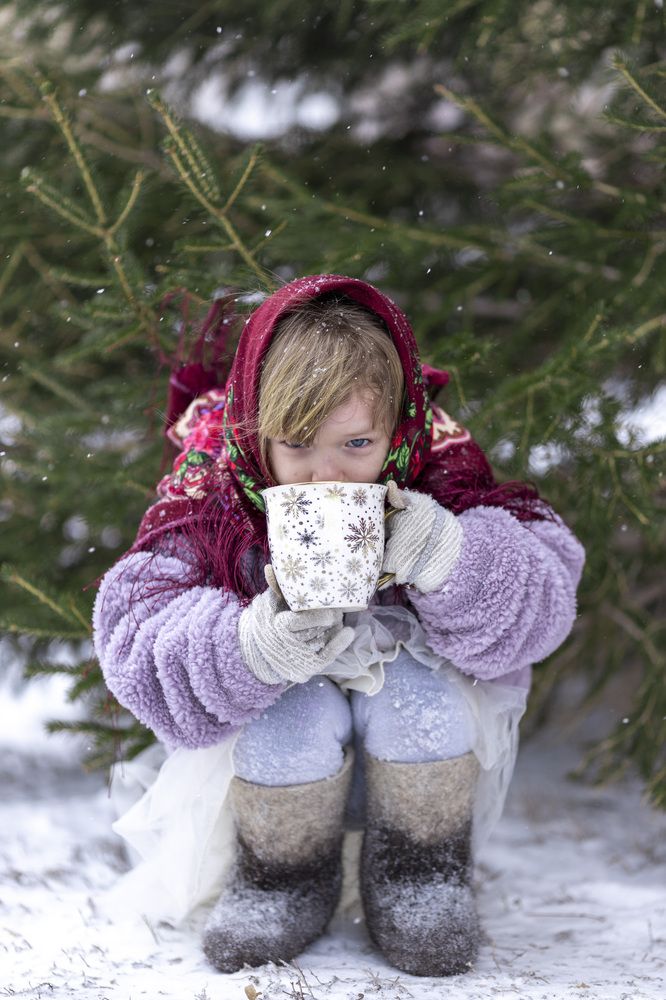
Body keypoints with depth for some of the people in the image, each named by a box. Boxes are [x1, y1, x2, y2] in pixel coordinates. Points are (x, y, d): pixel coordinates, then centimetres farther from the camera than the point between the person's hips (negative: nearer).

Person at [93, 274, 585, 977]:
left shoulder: (440, 473, -18)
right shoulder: (212, 490, -19)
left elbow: (545, 599, -24)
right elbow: (133, 640, -27)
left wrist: (448, 558, -45)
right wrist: (253, 646, -46)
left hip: (420, 740, 0)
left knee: (412, 684, -32)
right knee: (296, 712, -33)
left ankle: (423, 880, -7)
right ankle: (278, 886, -3)